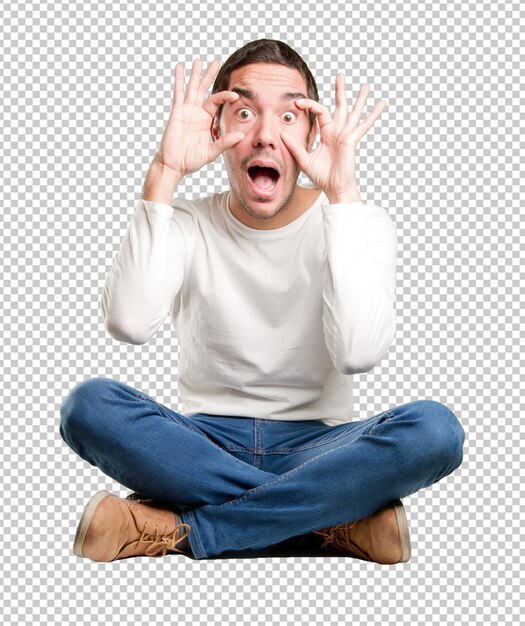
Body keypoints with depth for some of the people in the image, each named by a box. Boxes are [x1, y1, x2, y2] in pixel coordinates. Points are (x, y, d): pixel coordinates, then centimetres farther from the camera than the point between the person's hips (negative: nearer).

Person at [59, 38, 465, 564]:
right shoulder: (186, 224, 0)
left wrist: (341, 195, -23)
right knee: (89, 405, -27)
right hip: (205, 446, 1)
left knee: (433, 427, -30)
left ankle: (176, 529, -24)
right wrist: (163, 177, -22)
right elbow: (128, 324, -22)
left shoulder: (358, 223, -2)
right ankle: (337, 518, -24)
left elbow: (359, 353, -22)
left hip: (315, 448, 0)